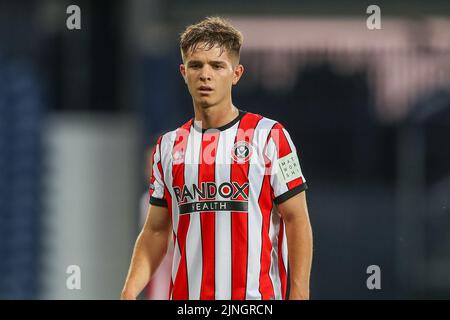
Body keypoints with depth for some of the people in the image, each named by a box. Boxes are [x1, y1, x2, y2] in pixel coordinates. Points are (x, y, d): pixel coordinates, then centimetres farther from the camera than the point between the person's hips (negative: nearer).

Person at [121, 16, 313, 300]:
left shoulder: (269, 136, -2)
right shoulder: (168, 147, 12)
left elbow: (296, 221, -3)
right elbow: (156, 230, 15)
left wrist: (299, 296, -11)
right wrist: (130, 291, 1)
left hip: (256, 298, -4)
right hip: (186, 296, 4)